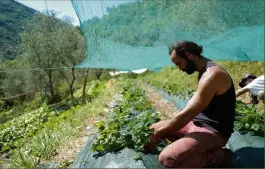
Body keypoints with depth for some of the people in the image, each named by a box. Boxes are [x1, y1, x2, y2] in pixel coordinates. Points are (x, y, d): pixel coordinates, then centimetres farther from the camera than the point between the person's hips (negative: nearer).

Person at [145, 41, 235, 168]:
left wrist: (157, 135, -14)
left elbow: (186, 114, -24)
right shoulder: (204, 71, 8)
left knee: (166, 159, -25)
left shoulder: (212, 75, -23)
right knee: (154, 128, 8)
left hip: (213, 131, -9)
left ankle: (219, 156, -5)